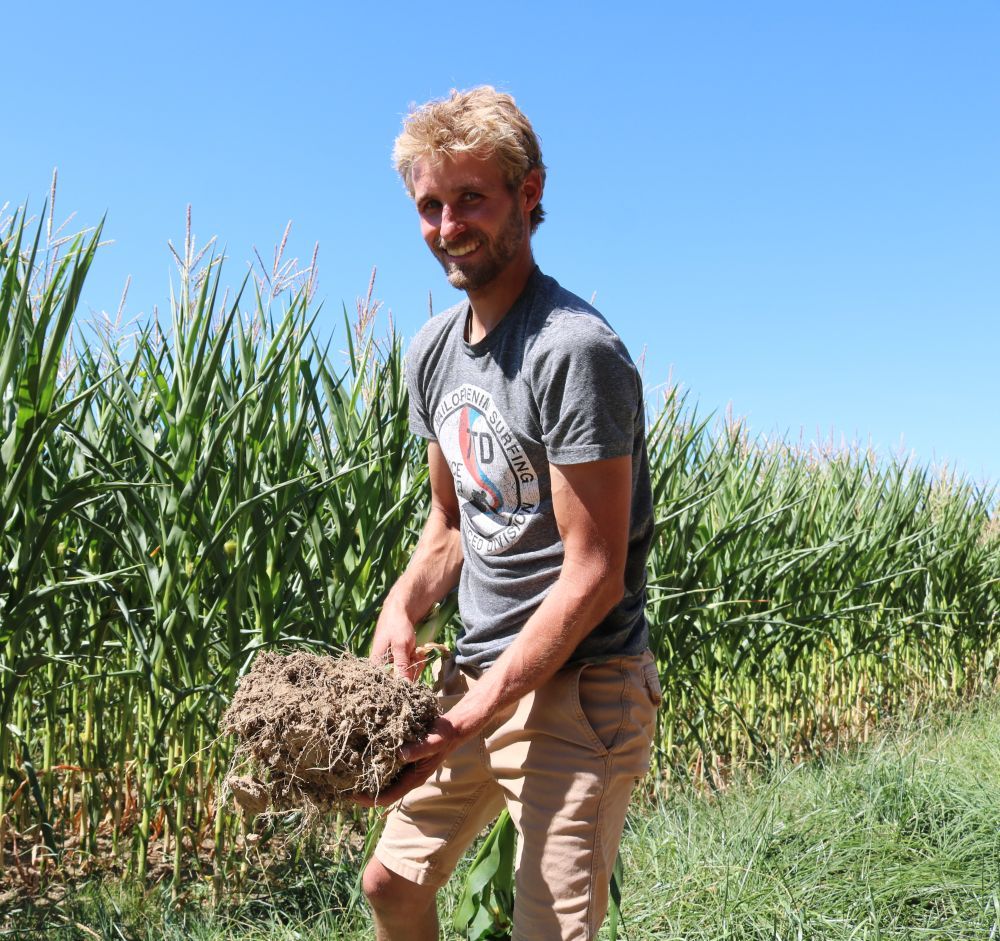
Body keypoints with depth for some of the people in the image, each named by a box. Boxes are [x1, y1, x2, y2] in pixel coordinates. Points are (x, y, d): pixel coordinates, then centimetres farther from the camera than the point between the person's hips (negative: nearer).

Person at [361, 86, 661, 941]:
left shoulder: (575, 350, -19)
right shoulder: (435, 349, 7)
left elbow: (593, 576, -20)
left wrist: (473, 715, -22)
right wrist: (403, 605, -4)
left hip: (576, 687, -8)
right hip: (478, 674, 8)